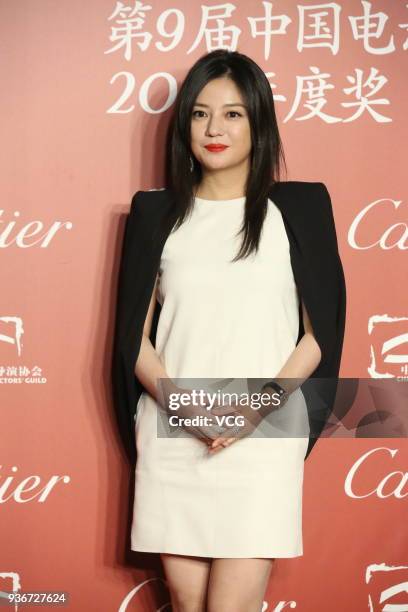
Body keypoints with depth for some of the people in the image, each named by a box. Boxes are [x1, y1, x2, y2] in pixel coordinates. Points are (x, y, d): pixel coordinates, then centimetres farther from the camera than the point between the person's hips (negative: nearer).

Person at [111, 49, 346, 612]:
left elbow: (320, 332, 3)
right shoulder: (156, 212, 8)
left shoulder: (299, 206, 4)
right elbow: (135, 336, 6)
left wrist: (259, 406, -11)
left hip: (264, 438, -1)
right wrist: (183, 405, -11)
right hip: (171, 437, 2)